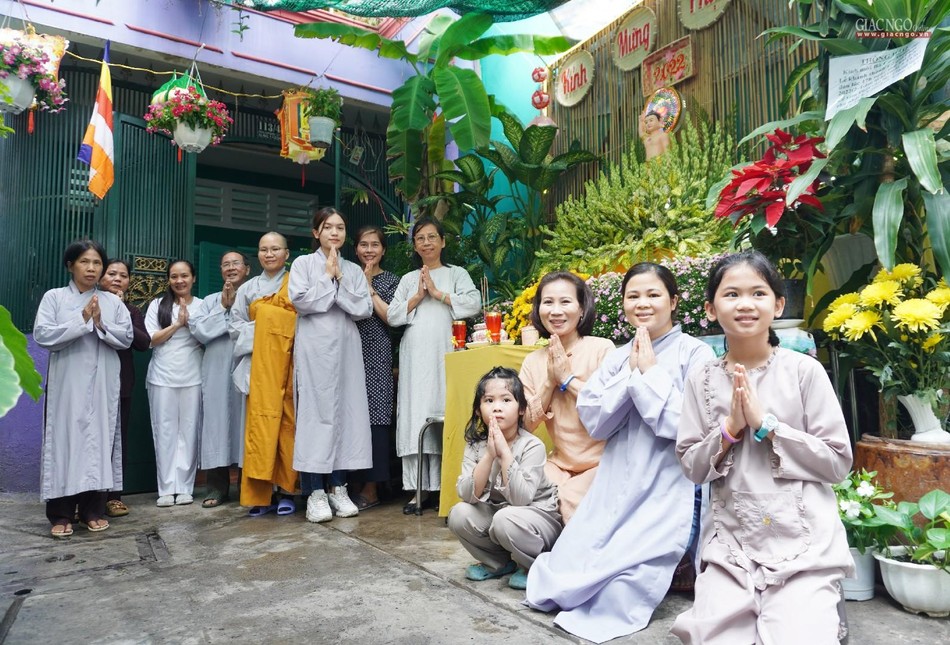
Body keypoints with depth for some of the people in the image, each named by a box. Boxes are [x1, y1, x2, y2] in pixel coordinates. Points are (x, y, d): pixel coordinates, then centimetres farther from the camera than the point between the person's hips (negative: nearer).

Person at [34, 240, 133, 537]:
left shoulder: (113, 302, 10)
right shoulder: (54, 297, 4)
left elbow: (126, 338, 3)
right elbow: (42, 335, -7)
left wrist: (101, 324, -12)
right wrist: (82, 321, -12)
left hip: (102, 385, 2)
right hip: (66, 383, -2)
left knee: (99, 439, 3)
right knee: (64, 439, -1)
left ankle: (94, 509, 11)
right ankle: (61, 513, 6)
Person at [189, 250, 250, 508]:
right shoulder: (210, 301, 15)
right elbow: (198, 330, 0)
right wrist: (223, 307, -2)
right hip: (217, 373, 2)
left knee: (247, 423, 1)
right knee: (217, 424, 2)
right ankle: (217, 487, 9)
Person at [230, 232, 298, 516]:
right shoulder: (247, 289, 17)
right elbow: (235, 326, 12)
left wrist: (287, 331, -12)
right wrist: (261, 331, -3)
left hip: (288, 364, -2)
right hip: (259, 365, 2)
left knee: (289, 423, -4)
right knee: (260, 423, -4)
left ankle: (286, 490, 4)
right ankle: (260, 494, 0)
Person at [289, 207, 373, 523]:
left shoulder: (353, 270, 14)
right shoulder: (303, 263, 7)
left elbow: (364, 309, 1)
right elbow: (301, 301, -9)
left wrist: (339, 279, -3)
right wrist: (328, 277, -3)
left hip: (346, 349, 3)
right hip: (314, 349, -3)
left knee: (345, 412, 2)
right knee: (315, 413, -5)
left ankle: (338, 488, 11)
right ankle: (315, 493, 0)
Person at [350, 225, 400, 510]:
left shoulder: (391, 280, 8)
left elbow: (390, 316, -5)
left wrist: (369, 288, -5)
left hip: (377, 353, -3)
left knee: (374, 417, -6)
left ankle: (371, 488, 1)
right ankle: (355, 482, 10)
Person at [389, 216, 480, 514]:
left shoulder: (456, 274, 11)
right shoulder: (408, 279, 19)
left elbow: (474, 302, -6)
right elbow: (392, 316, 9)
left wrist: (438, 293, -6)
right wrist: (418, 297, -2)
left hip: (445, 354, -3)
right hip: (415, 355, 3)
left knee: (445, 414, -7)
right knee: (416, 416, -1)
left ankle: (449, 486, 1)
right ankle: (422, 489, 4)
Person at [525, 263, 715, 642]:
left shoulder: (695, 353, -5)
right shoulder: (617, 357, 10)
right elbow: (593, 421, -1)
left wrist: (651, 371, -13)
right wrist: (631, 373, -8)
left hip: (668, 487, -4)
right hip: (615, 484, 5)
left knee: (632, 576, -15)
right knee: (570, 565, -3)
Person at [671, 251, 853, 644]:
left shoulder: (805, 370, -6)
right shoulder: (702, 380, 1)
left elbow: (838, 462, -7)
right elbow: (691, 467, 2)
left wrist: (766, 424, -16)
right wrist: (729, 429, -14)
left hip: (804, 542, -2)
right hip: (730, 544, 2)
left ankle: (811, 608, 18)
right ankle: (756, 612, 22)